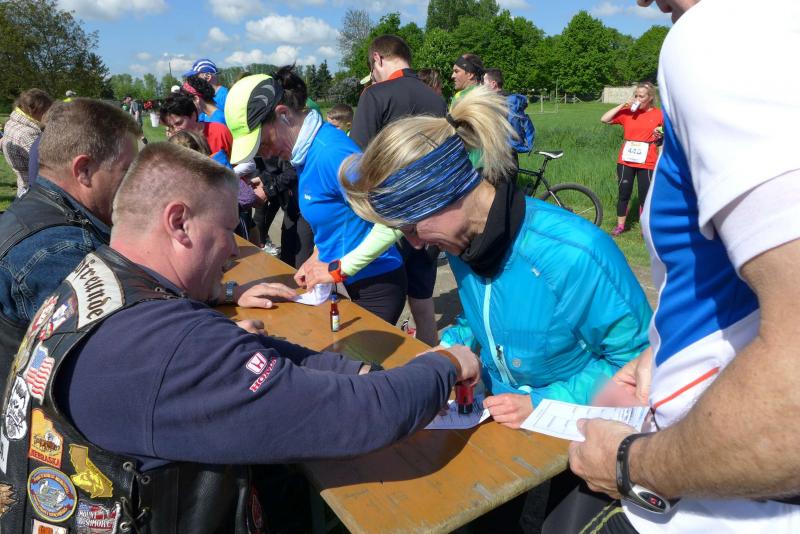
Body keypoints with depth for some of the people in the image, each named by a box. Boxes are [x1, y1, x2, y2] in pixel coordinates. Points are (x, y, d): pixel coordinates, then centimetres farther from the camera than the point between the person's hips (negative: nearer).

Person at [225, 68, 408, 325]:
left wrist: (338, 269, -20)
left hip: (376, 284, -8)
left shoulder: (331, 152, -25)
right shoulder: (306, 152, 3)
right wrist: (318, 257, 4)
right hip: (353, 284, 8)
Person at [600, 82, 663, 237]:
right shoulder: (627, 112, 2)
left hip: (647, 163, -1)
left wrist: (660, 135, -9)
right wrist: (622, 105, -9)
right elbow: (604, 119, -5)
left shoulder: (659, 114, 1)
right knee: (624, 194, 9)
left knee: (645, 196, 3)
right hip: (626, 161, 1)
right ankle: (620, 225, 20)